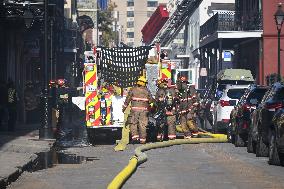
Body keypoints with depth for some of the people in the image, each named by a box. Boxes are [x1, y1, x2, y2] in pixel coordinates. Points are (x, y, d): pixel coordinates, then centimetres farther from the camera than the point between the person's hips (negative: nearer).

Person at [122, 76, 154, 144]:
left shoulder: (133, 90, 1)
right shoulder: (146, 91, 5)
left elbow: (128, 99, 2)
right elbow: (151, 100, 9)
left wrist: (124, 107, 9)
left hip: (134, 109, -1)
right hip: (144, 110, 1)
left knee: (133, 124, 6)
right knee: (142, 125, 4)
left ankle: (134, 136, -10)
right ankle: (142, 139, 3)